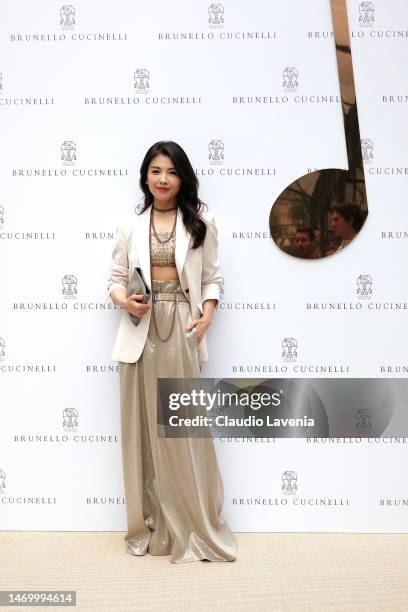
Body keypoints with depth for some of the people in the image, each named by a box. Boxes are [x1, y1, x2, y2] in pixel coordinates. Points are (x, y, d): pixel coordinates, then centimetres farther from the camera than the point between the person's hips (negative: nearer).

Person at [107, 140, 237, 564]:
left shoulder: (201, 224, 8)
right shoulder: (130, 226, 10)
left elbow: (212, 279, 6)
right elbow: (115, 278, 10)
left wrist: (206, 316, -10)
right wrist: (124, 301, -11)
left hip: (182, 331, -1)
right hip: (141, 331, 2)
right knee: (142, 428, 6)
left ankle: (196, 528, 17)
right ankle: (148, 525, 21)